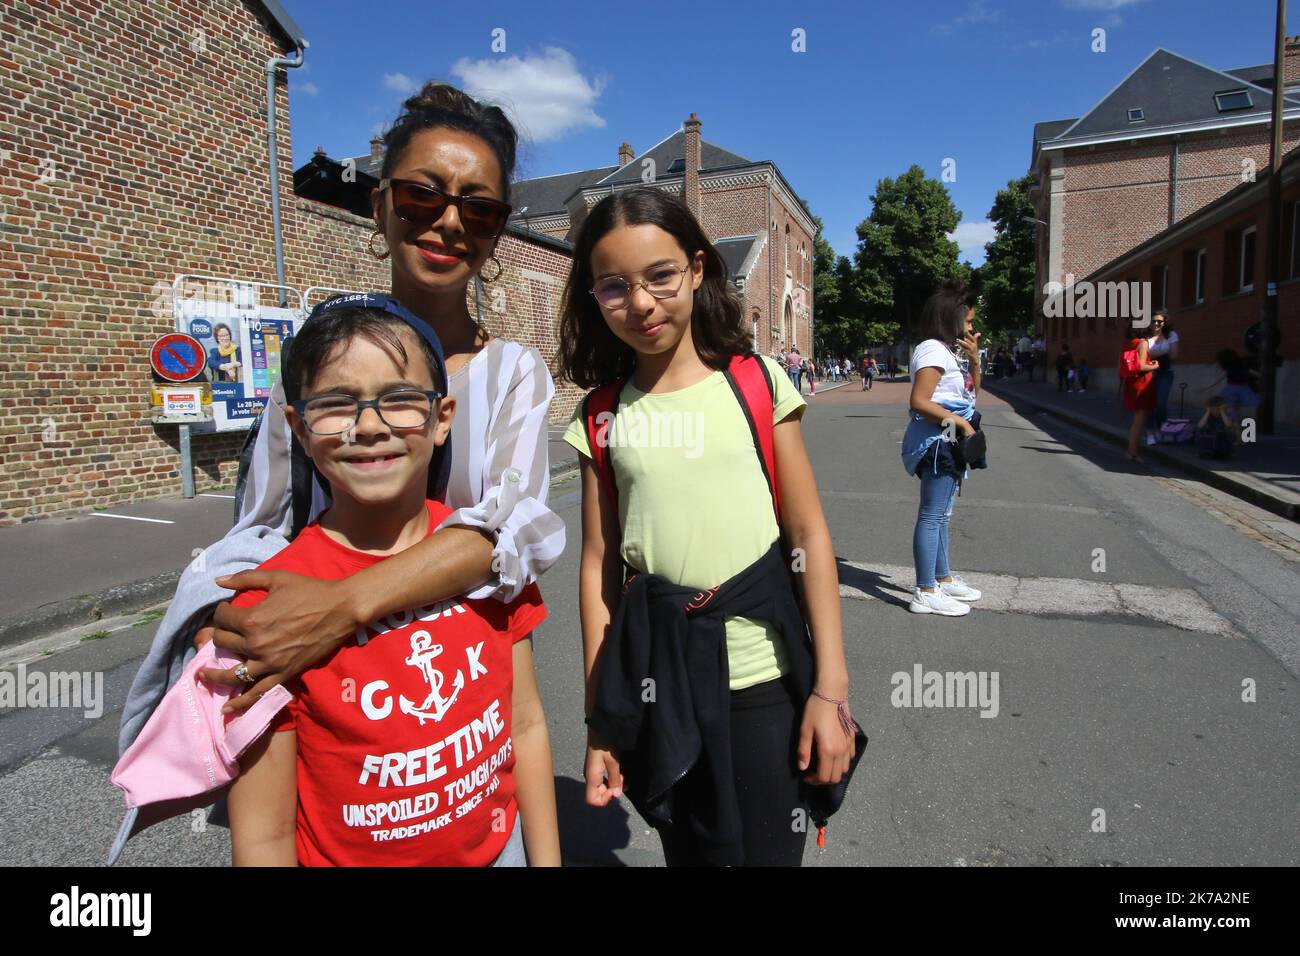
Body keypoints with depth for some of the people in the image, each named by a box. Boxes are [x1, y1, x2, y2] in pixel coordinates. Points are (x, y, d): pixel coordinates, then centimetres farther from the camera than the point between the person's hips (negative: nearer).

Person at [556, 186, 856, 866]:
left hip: (765, 682, -1)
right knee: (687, 852, 18)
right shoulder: (601, 418, 0)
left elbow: (810, 535, -4)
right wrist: (600, 719, 3)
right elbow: (599, 567, 1)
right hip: (656, 687, 2)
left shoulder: (756, 381, -4)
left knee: (768, 851, 10)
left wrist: (830, 686, -7)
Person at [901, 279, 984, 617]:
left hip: (948, 443, 11)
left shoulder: (949, 350, 18)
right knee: (932, 516, -8)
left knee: (941, 515, 17)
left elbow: (972, 394, 24)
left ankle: (943, 579, 29)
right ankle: (925, 593, -3)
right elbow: (919, 402, -23)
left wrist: (974, 360, 10)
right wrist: (960, 422, -19)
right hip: (937, 441, -11)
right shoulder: (933, 350, -12)